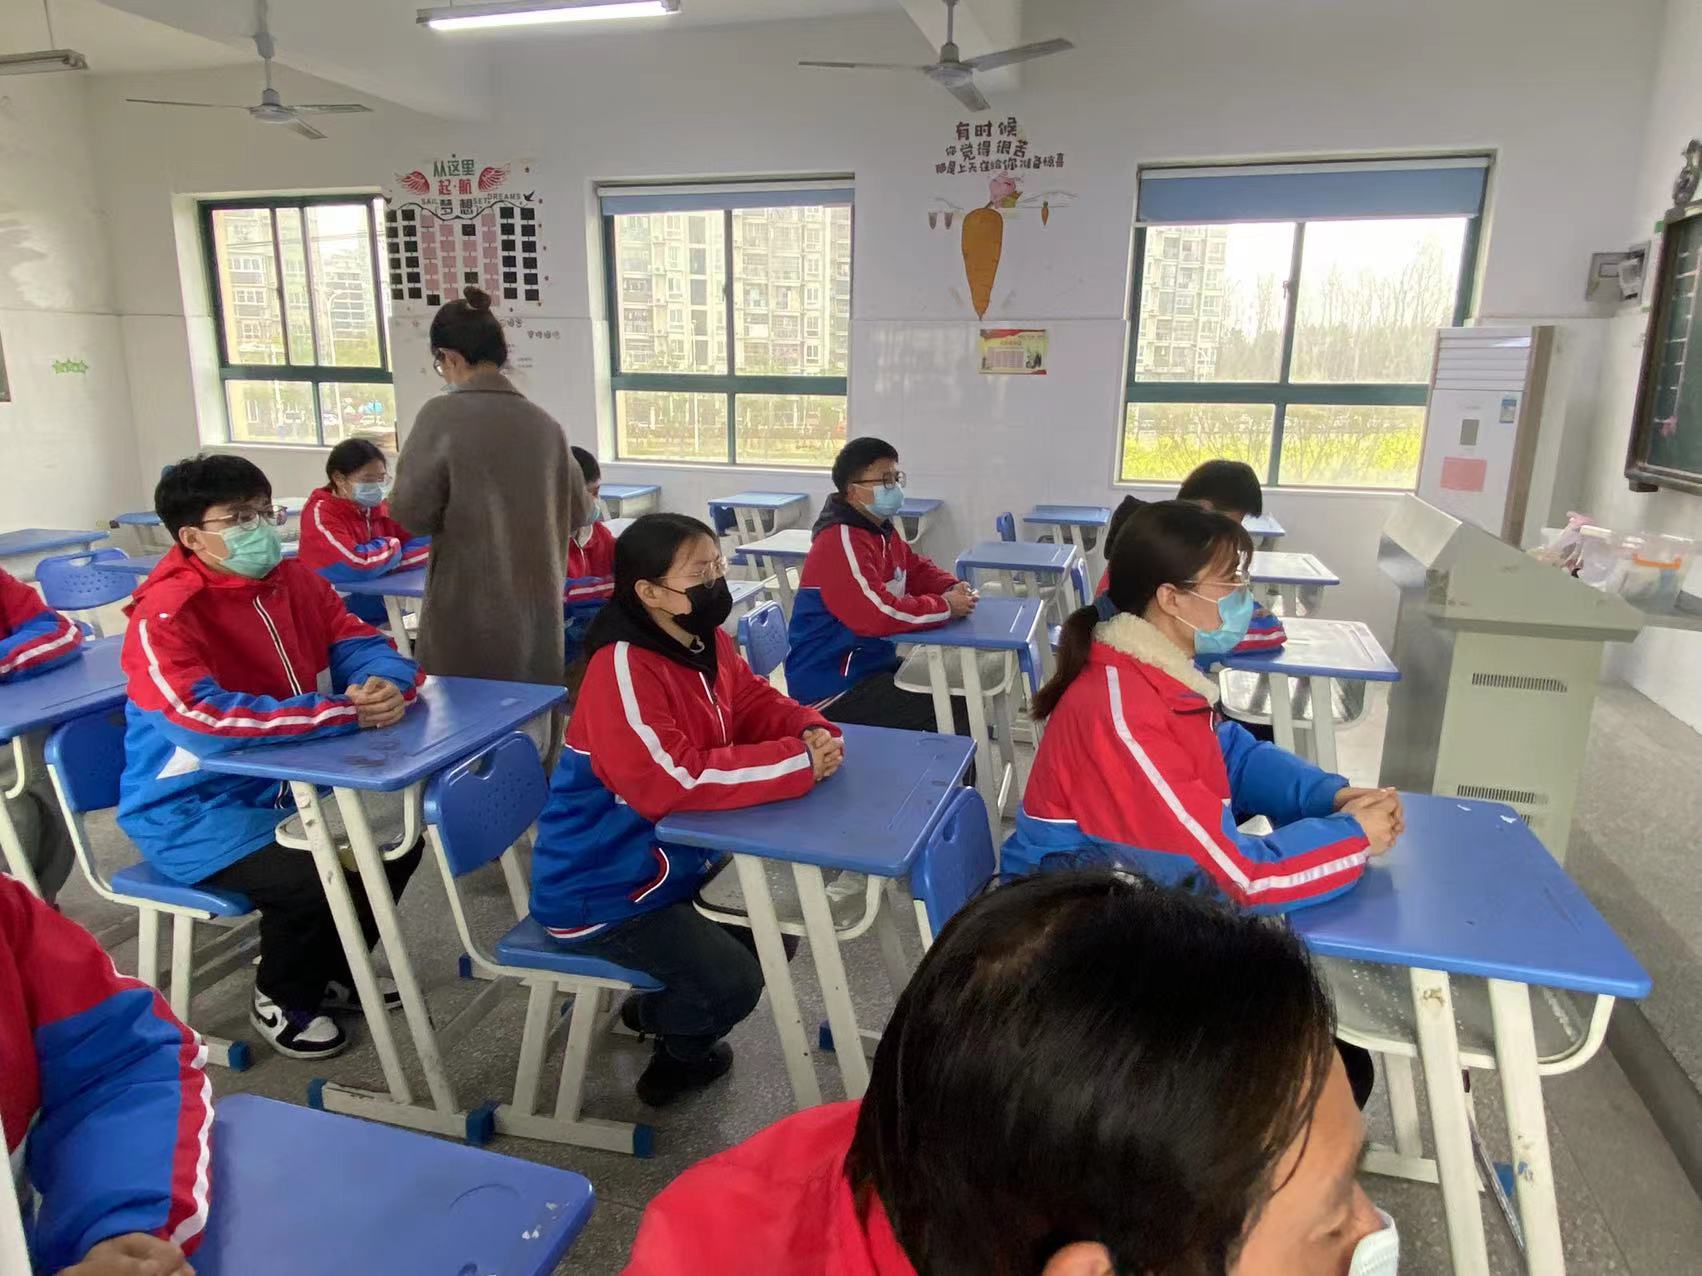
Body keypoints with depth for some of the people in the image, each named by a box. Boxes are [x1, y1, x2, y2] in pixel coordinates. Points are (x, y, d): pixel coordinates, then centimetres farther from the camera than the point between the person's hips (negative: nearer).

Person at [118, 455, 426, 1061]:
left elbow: (362, 644, 0)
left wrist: (386, 685, -27)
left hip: (282, 785, 7)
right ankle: (281, 999, 6)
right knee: (306, 880, -27)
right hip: (192, 812, -7)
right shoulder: (164, 616, -22)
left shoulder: (295, 580, -2)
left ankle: (331, 974, 25)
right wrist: (344, 712, -36)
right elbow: (203, 718, -36)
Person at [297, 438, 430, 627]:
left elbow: (424, 543, -2)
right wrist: (390, 548, -6)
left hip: (384, 613, 6)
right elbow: (356, 565, -24)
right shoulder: (320, 514, -10)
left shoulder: (380, 509, 8)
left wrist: (379, 560, -16)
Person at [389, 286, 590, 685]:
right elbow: (577, 511, 9)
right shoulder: (545, 423, 1)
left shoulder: (442, 415, -10)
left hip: (469, 611, -4)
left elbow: (412, 511, -11)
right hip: (538, 608, 4)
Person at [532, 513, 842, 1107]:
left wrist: (811, 730, -16)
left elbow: (753, 703, 8)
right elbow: (673, 780, -37)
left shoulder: (707, 641, -3)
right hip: (600, 888, -9)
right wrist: (798, 763, -33)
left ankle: (661, 1008, 35)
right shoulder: (622, 670, -30)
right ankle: (679, 1044, 21)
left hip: (669, 858, 9)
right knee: (733, 984, -15)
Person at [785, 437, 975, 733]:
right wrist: (946, 607, -17)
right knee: (957, 717, -17)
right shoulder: (841, 543, -21)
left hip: (872, 663, 10)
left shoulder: (881, 530, 11)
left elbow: (917, 568, 24)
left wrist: (952, 588, 1)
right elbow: (878, 614, -30)